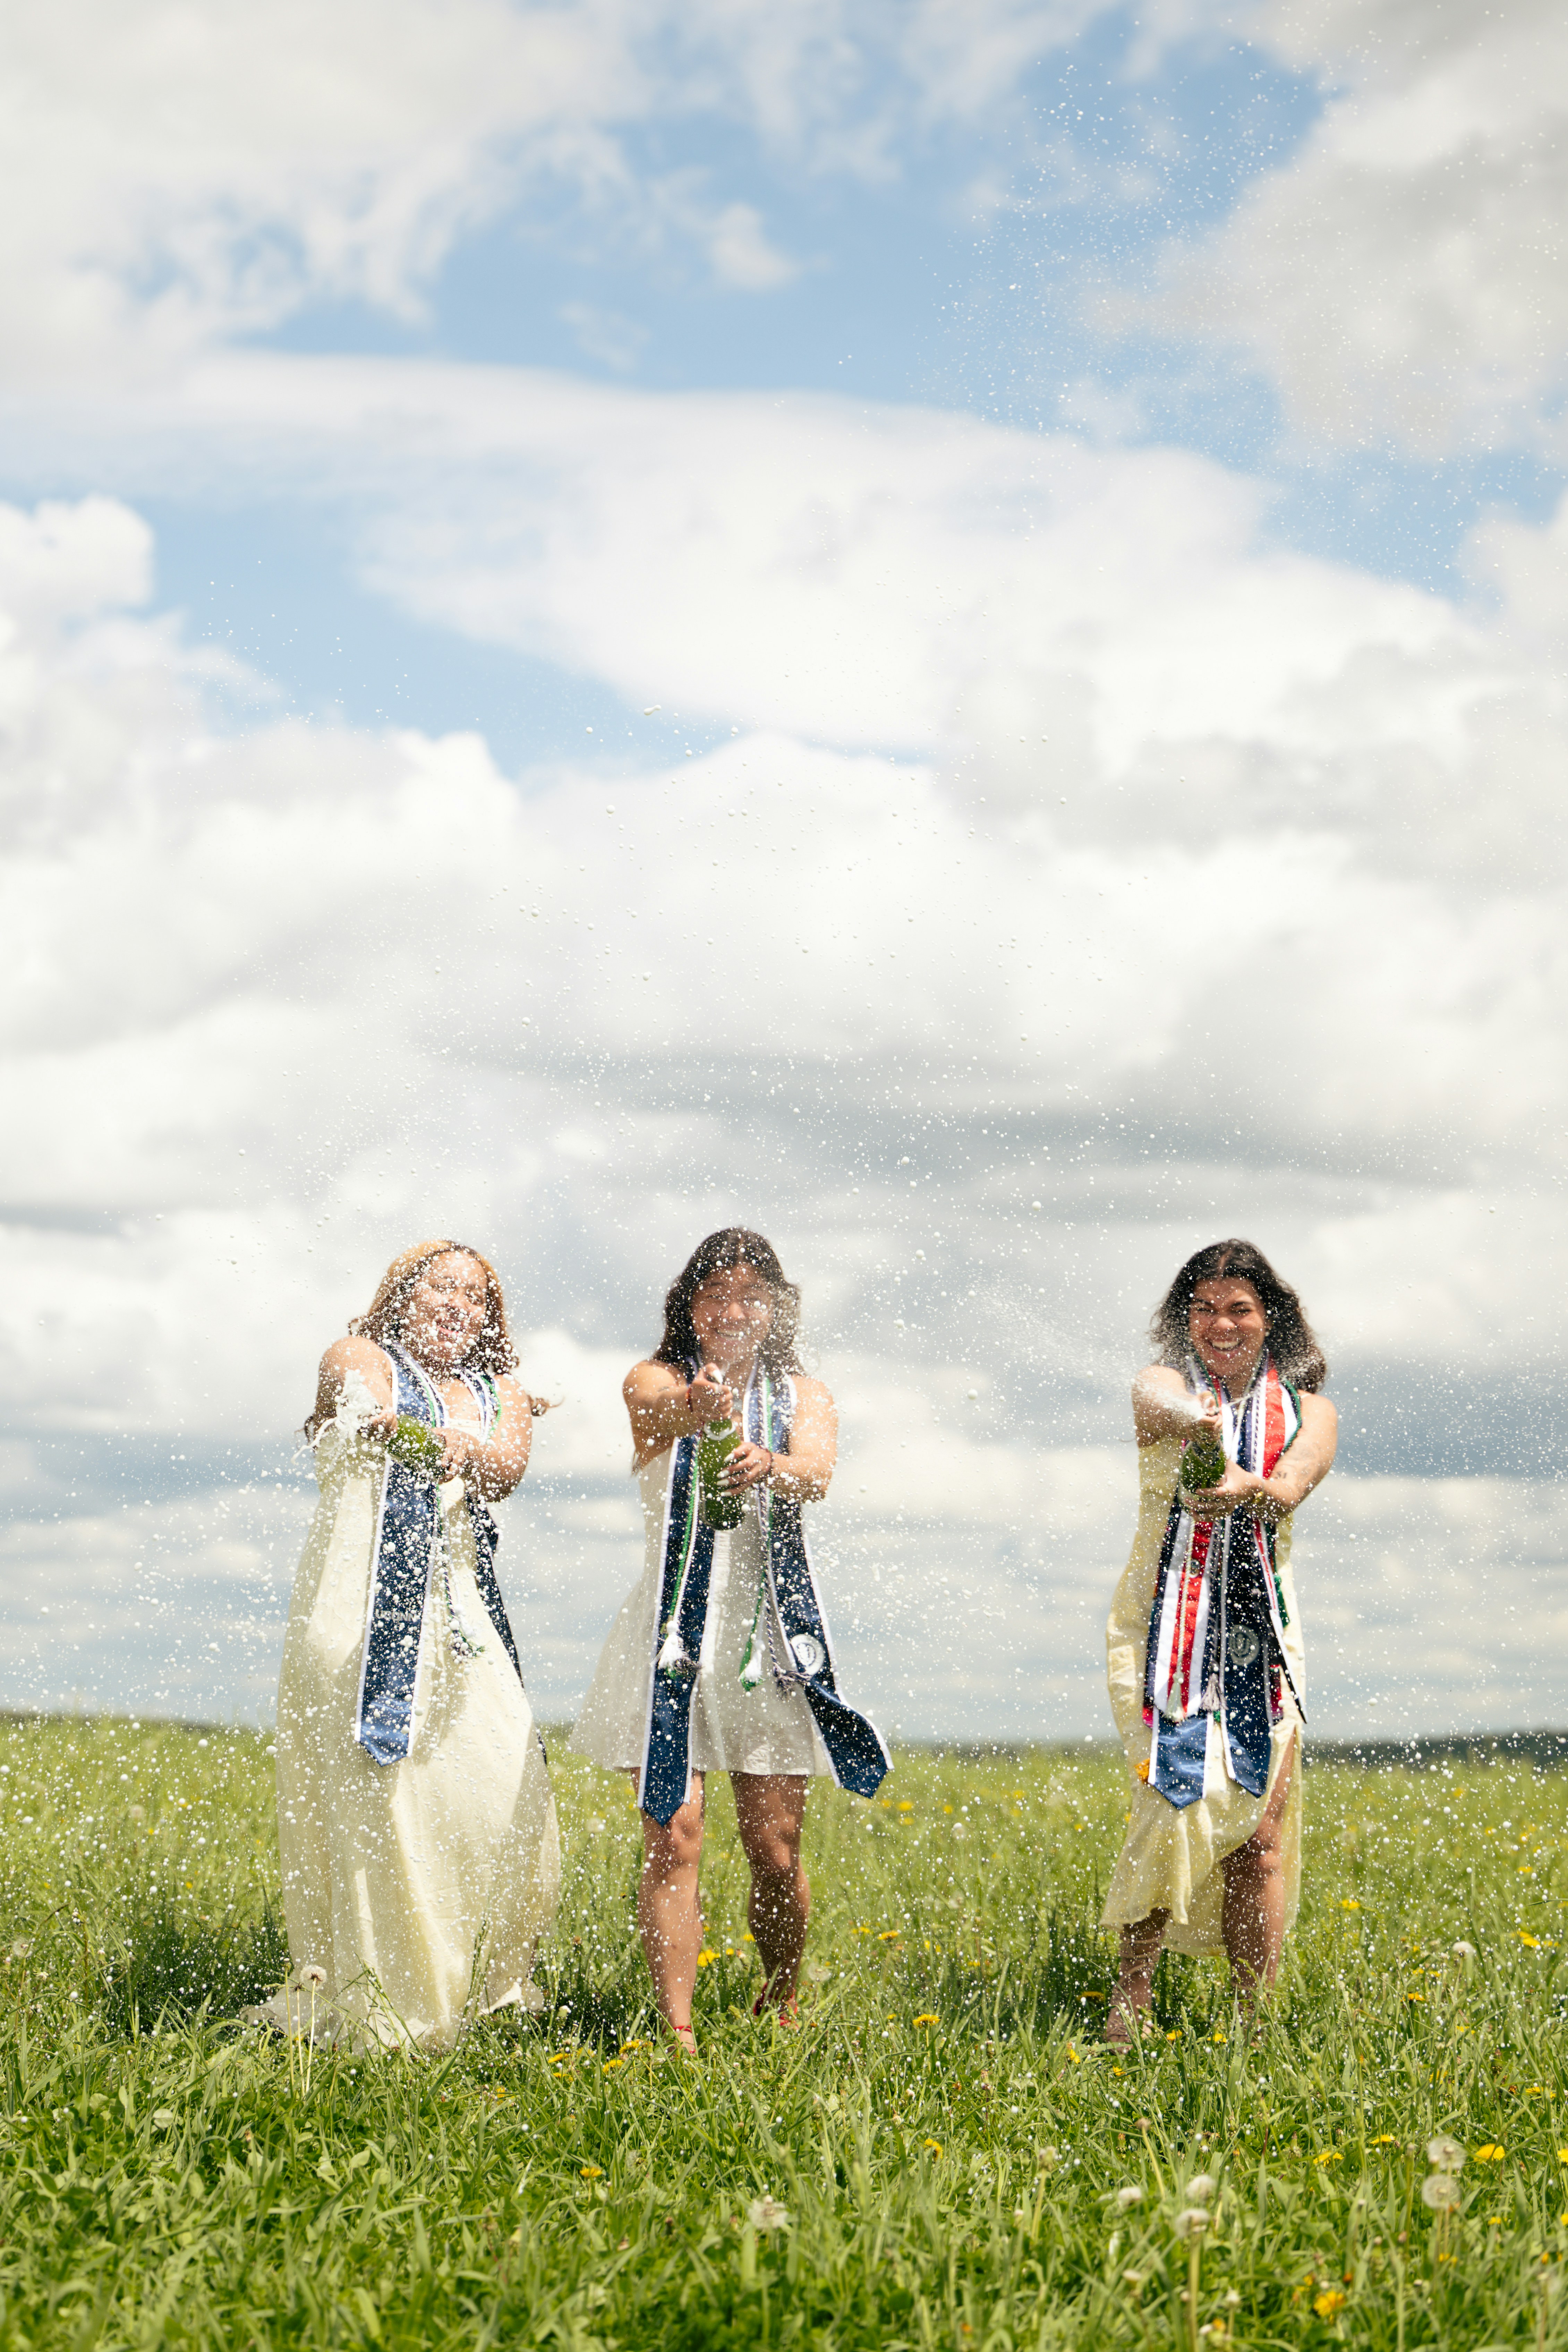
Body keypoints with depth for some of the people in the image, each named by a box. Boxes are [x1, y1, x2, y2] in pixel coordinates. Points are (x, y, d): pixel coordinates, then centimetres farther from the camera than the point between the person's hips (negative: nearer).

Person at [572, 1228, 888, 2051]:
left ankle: (780, 2010, 25)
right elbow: (658, 1409, -25)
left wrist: (770, 1466, -41)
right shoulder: (656, 1381, 2)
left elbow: (817, 1473, -16)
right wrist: (694, 1410, -51)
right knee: (673, 1837, -10)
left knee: (776, 1851, 3)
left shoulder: (801, 1394, 7)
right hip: (675, 1633, -2)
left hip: (770, 1636, 2)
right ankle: (677, 2031, -10)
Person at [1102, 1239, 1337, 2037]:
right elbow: (1157, 1406, -25)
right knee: (1179, 1805, -19)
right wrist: (1192, 1421, -51)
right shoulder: (1165, 1385, 1)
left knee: (1260, 1836, -3)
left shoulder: (1308, 1411, 8)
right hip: (1164, 1626, -3)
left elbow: (1293, 1485, -14)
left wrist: (1252, 1489, -39)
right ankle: (1132, 1989, -6)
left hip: (1263, 1638, 3)